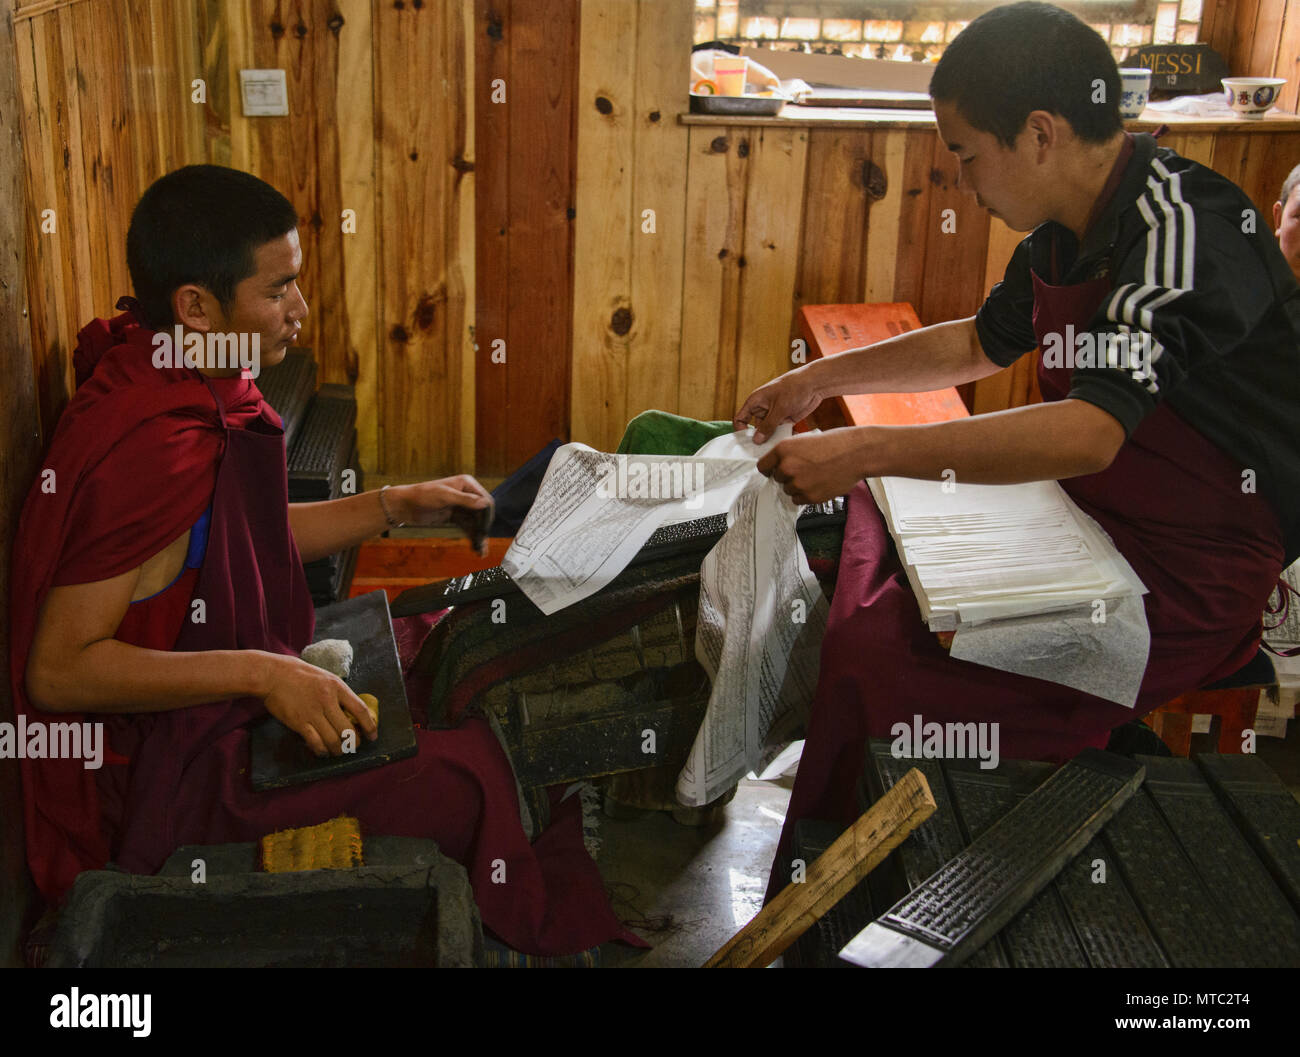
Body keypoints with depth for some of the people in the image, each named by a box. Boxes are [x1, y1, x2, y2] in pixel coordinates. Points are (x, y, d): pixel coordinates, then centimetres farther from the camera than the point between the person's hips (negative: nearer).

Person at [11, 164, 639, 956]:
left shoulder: (194, 386, -1)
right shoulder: (151, 446, -30)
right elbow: (57, 669, -28)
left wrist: (398, 506, 9)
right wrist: (260, 674, -32)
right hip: (168, 768, -10)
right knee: (466, 775, -13)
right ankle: (533, 926, 17)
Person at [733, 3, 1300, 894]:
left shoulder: (1188, 229, -25)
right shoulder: (1071, 228, 4)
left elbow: (1090, 432, -37)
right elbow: (983, 344, 21)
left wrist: (865, 452, -38)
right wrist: (822, 380, 17)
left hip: (1197, 571, -10)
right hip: (1086, 506, 10)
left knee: (875, 651, -19)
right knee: (877, 511, 13)